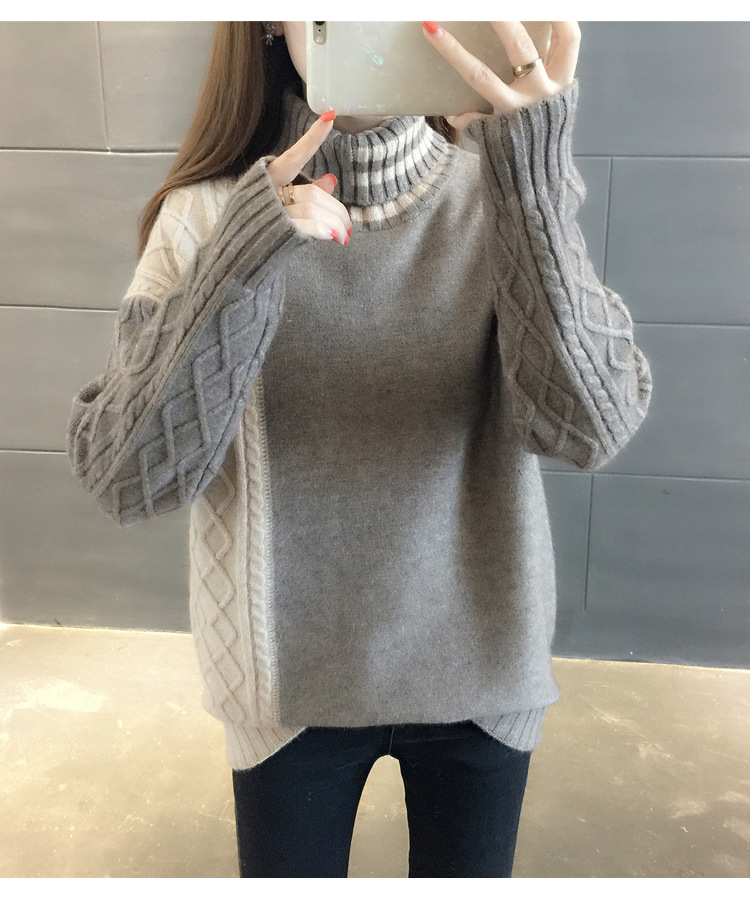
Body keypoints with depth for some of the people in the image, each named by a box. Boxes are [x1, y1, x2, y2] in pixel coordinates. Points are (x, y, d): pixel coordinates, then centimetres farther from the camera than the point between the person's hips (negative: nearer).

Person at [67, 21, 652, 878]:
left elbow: (590, 426, -22)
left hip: (478, 672, 1)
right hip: (291, 682, 0)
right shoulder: (207, 215, -11)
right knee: (288, 870, 21)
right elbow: (124, 476, -17)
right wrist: (239, 265, -29)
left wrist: (534, 178, -31)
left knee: (468, 873, 23)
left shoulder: (502, 199, -10)